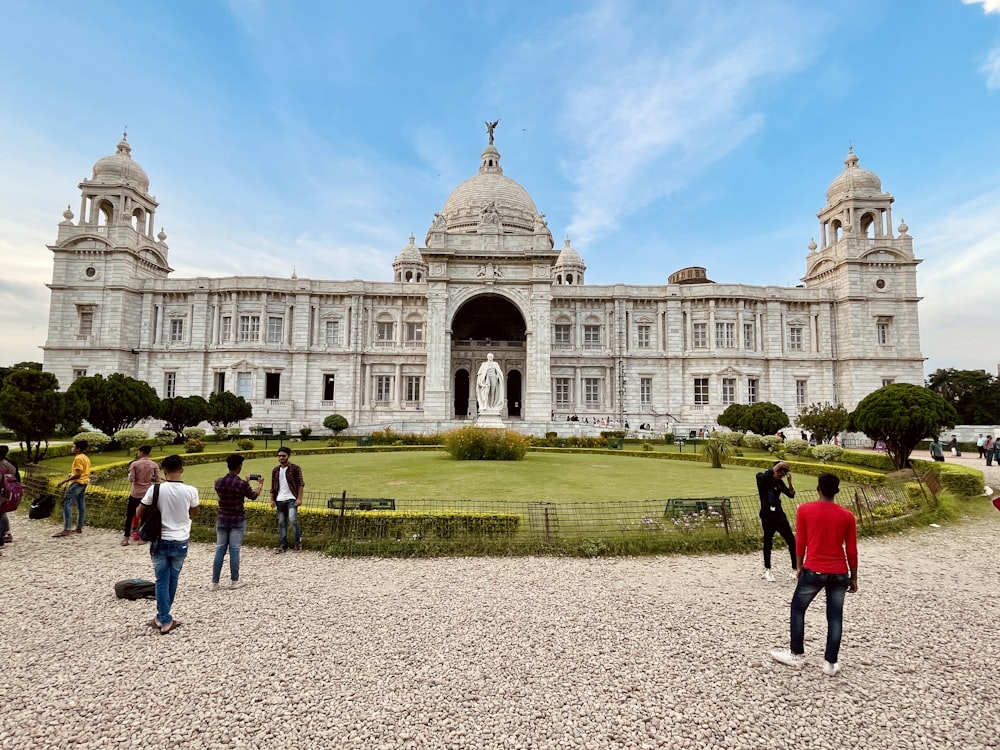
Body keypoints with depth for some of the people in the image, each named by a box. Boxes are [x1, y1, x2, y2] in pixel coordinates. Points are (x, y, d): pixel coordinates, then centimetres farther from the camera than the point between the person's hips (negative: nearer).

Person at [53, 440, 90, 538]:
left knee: (66, 504, -11)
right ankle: (79, 528, 15)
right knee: (80, 505, 11)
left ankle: (66, 530, -16)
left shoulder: (78, 458, -14)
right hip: (84, 482, 10)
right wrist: (73, 472, 18)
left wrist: (63, 481, -20)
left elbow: (78, 474, -21)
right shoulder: (86, 458, 16)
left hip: (77, 482, -10)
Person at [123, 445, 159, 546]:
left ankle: (126, 539, 13)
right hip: (147, 493, 1)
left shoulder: (134, 464, -9)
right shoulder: (154, 465, -4)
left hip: (135, 493, -1)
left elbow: (131, 480, -9)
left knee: (129, 515, 10)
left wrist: (130, 473, 10)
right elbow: (157, 479, -4)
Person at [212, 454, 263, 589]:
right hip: (237, 521, -4)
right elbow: (253, 496, 0)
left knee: (220, 550, 10)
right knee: (234, 550, 4)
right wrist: (260, 484, 18)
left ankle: (215, 582, 14)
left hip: (222, 520, 4)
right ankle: (234, 581, 15)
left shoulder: (218, 482, -5)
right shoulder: (242, 484, -18)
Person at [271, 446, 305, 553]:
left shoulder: (295, 468, -4)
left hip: (291, 499, -5)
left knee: (292, 520, -17)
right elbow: (273, 487, 15)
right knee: (281, 523, 8)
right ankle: (283, 545, 18)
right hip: (279, 500, 5)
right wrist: (272, 500, 7)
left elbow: (301, 484, -6)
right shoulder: (275, 470, 11)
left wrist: (299, 498, -12)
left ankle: (298, 540, 5)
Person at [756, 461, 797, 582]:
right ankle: (767, 570, 18)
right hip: (767, 516, -5)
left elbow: (791, 494, 4)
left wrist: (789, 482, -10)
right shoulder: (761, 478, -7)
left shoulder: (779, 482, 8)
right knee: (768, 542, 4)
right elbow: (767, 475, -31)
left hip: (779, 515, 5)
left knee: (792, 541, 3)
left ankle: (795, 568, 14)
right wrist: (779, 465, -27)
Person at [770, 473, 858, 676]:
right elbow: (851, 550, 4)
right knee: (835, 617, 11)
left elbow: (801, 542, 0)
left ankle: (796, 654, 19)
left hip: (813, 570, -2)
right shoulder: (847, 516, 1)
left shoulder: (805, 510, -5)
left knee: (798, 608, 14)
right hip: (840, 573, 3)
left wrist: (800, 566, 13)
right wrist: (853, 577, 15)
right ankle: (831, 662, 14)